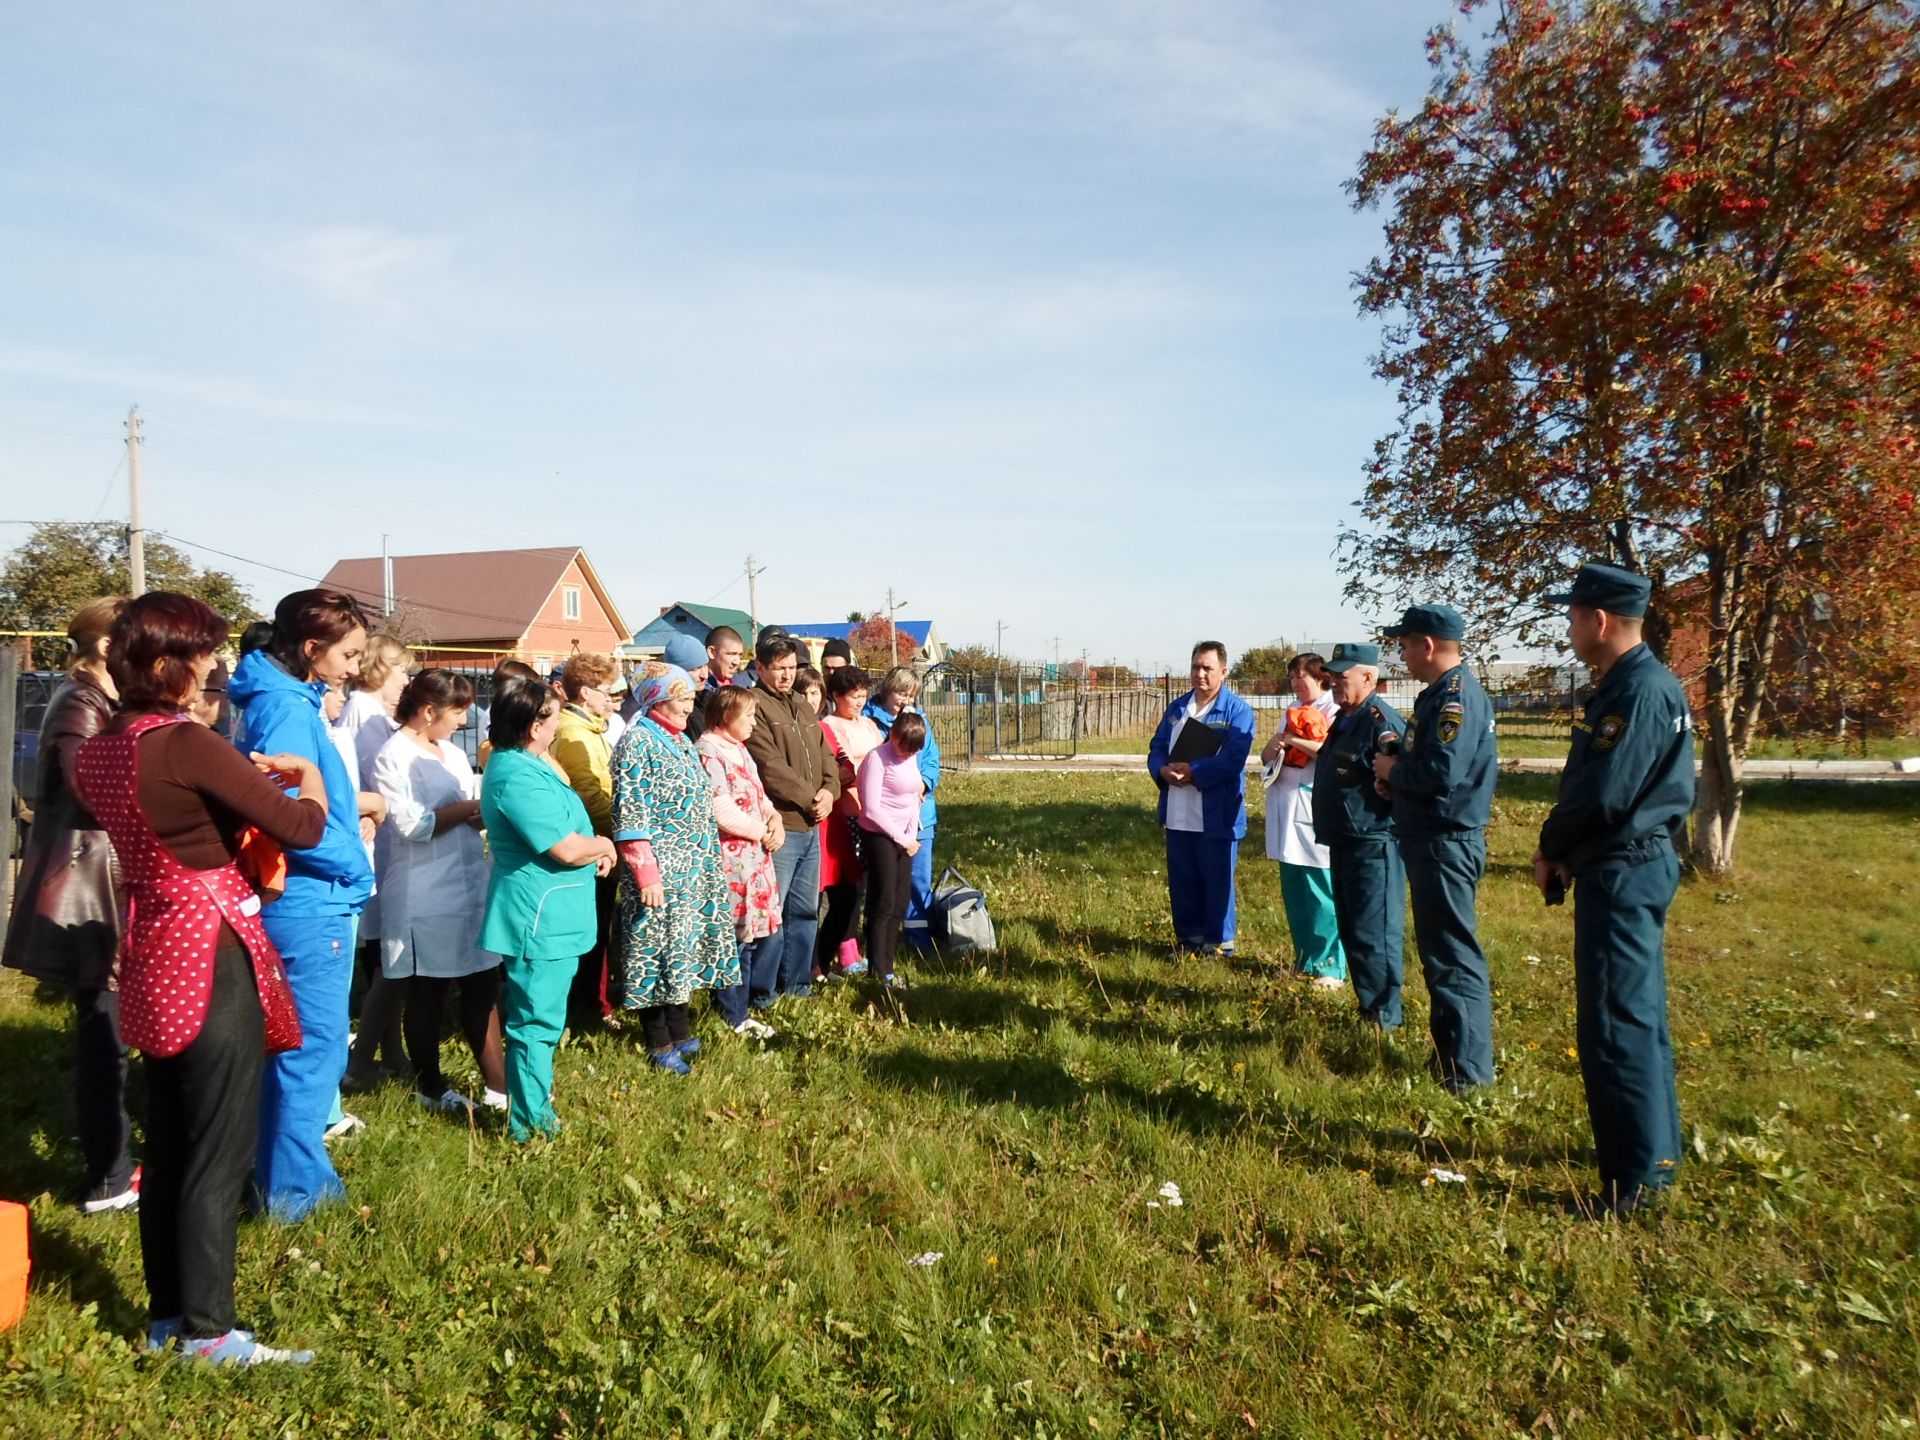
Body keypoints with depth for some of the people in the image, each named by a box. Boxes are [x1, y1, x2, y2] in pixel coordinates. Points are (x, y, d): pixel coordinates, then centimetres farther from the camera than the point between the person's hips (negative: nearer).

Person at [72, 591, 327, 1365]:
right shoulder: (186, 743, -20)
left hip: (151, 955, 9)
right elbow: (300, 828, -17)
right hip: (212, 956, -9)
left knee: (167, 1144, 17)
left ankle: (166, 1314, 28)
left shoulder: (97, 751, 6)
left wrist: (244, 774, 14)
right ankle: (207, 1331, 10)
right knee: (219, 1153, 1)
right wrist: (308, 777, 3)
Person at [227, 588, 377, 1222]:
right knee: (314, 1050, 2)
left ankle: (284, 1169, 34)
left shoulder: (286, 699, 10)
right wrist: (353, 862, -16)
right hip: (312, 906, -10)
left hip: (296, 903, 10)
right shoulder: (288, 709, -19)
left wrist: (349, 802, 8)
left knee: (293, 1045, 20)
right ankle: (293, 1188, 14)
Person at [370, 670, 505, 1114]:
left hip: (471, 889, 7)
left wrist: (487, 811, -5)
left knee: (482, 988, 8)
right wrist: (469, 808, -13)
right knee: (426, 996, 8)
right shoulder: (393, 757, -10)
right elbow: (411, 825, -19)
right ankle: (430, 1087, 24)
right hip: (423, 899, -7)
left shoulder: (454, 754, 13)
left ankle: (497, 1085, 15)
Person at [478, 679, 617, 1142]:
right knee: (537, 1022, -1)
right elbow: (567, 848, -24)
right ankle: (531, 1122, 10)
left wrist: (593, 847, 5)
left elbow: (560, 826, 22)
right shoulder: (518, 777, -23)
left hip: (549, 915, 11)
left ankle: (534, 1102, 33)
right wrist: (604, 846, -4)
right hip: (541, 917, -11)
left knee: (539, 1017, 21)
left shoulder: (522, 763, 10)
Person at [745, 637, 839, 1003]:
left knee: (806, 910, 14)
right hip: (778, 825, -8)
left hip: (811, 826, 8)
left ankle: (796, 983, 25)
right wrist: (809, 799, -12)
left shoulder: (804, 709, 18)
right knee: (771, 910, -4)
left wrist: (829, 791, -3)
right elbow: (771, 766, -16)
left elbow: (826, 756, 16)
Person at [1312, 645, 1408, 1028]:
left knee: (1374, 933, -5)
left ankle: (1383, 1017, 4)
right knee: (1351, 929, 17)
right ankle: (1366, 1002, 28)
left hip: (1371, 843, -11)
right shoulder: (1344, 718, 14)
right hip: (1344, 841, 11)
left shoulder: (1380, 721, -17)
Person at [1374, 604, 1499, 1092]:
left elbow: (1441, 774, -28)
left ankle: (1467, 1069, 4)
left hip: (1445, 845, -11)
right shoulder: (1441, 693, 14)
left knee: (1452, 956, -4)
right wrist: (1398, 766, 2)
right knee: (1439, 949, 18)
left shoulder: (1456, 698, -18)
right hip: (1431, 840, 11)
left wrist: (1394, 770, -12)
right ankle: (1449, 1048, 30)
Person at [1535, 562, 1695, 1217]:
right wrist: (1562, 853, 4)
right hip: (1631, 868, 11)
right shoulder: (1628, 683, 12)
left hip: (1621, 874, -11)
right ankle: (1655, 1150, 31)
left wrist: (1551, 848, -6)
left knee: (1614, 1023, -5)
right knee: (1637, 1013, 18)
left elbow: (1600, 797, -24)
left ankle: (1638, 1176, 3)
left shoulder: (1639, 691, -19)